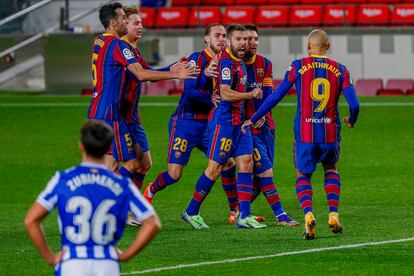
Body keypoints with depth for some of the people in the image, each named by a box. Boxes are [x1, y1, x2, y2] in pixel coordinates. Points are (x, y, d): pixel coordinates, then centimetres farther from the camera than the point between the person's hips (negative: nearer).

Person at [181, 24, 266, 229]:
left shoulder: (239, 62, 14)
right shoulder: (226, 62, -16)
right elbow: (225, 93, -27)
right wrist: (251, 95, -26)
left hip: (239, 121, 9)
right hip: (224, 121, -9)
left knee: (246, 164, 1)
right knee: (215, 168, -5)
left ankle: (244, 216, -1)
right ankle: (191, 212, 7)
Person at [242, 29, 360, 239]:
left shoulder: (298, 67, -1)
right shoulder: (340, 70, 3)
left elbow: (276, 96, -1)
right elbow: (354, 105, -3)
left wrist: (253, 119, 9)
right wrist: (351, 121, 20)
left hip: (305, 133, -2)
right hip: (331, 132, 2)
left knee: (302, 176, 13)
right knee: (331, 169, 26)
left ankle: (308, 214, -13)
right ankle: (333, 214, 9)